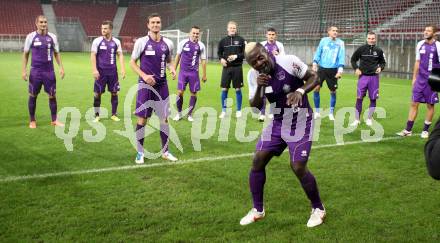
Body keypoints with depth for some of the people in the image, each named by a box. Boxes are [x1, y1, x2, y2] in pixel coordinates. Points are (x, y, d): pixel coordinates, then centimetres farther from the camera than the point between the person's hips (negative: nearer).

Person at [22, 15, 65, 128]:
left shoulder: (52, 37, 5)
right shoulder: (31, 36, -1)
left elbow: (56, 53, 13)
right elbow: (25, 54, 4)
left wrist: (61, 67, 3)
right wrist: (23, 70, -2)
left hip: (49, 71, 2)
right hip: (35, 72, -2)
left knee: (52, 95, 3)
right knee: (33, 96, 5)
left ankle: (54, 120, 15)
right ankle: (32, 121, 17)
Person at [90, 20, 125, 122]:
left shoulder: (116, 42, 5)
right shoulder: (97, 41, -2)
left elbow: (120, 55, 7)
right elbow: (93, 55, -4)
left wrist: (123, 69, -4)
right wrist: (94, 70, -13)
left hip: (112, 72, 2)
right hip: (101, 72, -2)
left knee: (114, 92, 5)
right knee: (97, 93, 1)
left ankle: (114, 114, 17)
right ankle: (96, 115, 12)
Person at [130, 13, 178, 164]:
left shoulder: (167, 43, 5)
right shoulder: (141, 42, -5)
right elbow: (132, 62, -1)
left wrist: (172, 69, -5)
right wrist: (144, 76, -15)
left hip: (162, 85, 3)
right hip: (145, 85, -3)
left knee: (164, 118, 6)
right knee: (142, 119, 0)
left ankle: (165, 151, 19)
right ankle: (140, 153, 13)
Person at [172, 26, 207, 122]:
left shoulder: (201, 45, 1)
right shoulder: (183, 43, -1)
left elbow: (203, 60, 6)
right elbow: (178, 56, 8)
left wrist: (204, 74, 5)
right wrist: (174, 70, 6)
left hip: (194, 73, 1)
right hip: (183, 72, -1)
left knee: (194, 93, 4)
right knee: (180, 92, -5)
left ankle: (190, 114, 18)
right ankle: (179, 113, 11)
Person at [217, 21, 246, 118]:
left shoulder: (241, 40, 2)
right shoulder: (223, 40, 7)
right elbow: (219, 52, 16)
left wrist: (236, 56, -14)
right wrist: (221, 59, -4)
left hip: (237, 67, -1)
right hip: (226, 67, 2)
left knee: (238, 89, 3)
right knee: (224, 89, 2)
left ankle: (239, 110, 15)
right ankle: (223, 111, 13)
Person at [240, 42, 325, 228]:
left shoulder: (289, 62, -21)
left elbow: (314, 77, -10)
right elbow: (255, 106, -6)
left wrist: (300, 91, -28)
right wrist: (259, 88, -24)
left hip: (300, 123, -5)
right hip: (277, 123, 6)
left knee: (298, 167, -11)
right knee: (258, 161, -1)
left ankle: (318, 209, 14)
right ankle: (257, 210, 16)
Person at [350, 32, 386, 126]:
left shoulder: (379, 51, 2)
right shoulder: (361, 49, -1)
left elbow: (383, 62, 15)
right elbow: (353, 59, 10)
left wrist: (380, 68, -6)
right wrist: (356, 68, -4)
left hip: (374, 77, 1)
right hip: (363, 76, -1)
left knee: (373, 99, 4)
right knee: (359, 98, -3)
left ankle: (369, 119, 18)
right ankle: (357, 119, 7)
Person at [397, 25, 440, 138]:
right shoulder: (420, 44, 7)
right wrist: (414, 77, 14)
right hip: (420, 79, 4)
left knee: (430, 105, 5)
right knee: (414, 103, 3)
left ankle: (425, 130, 16)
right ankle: (408, 130, 9)